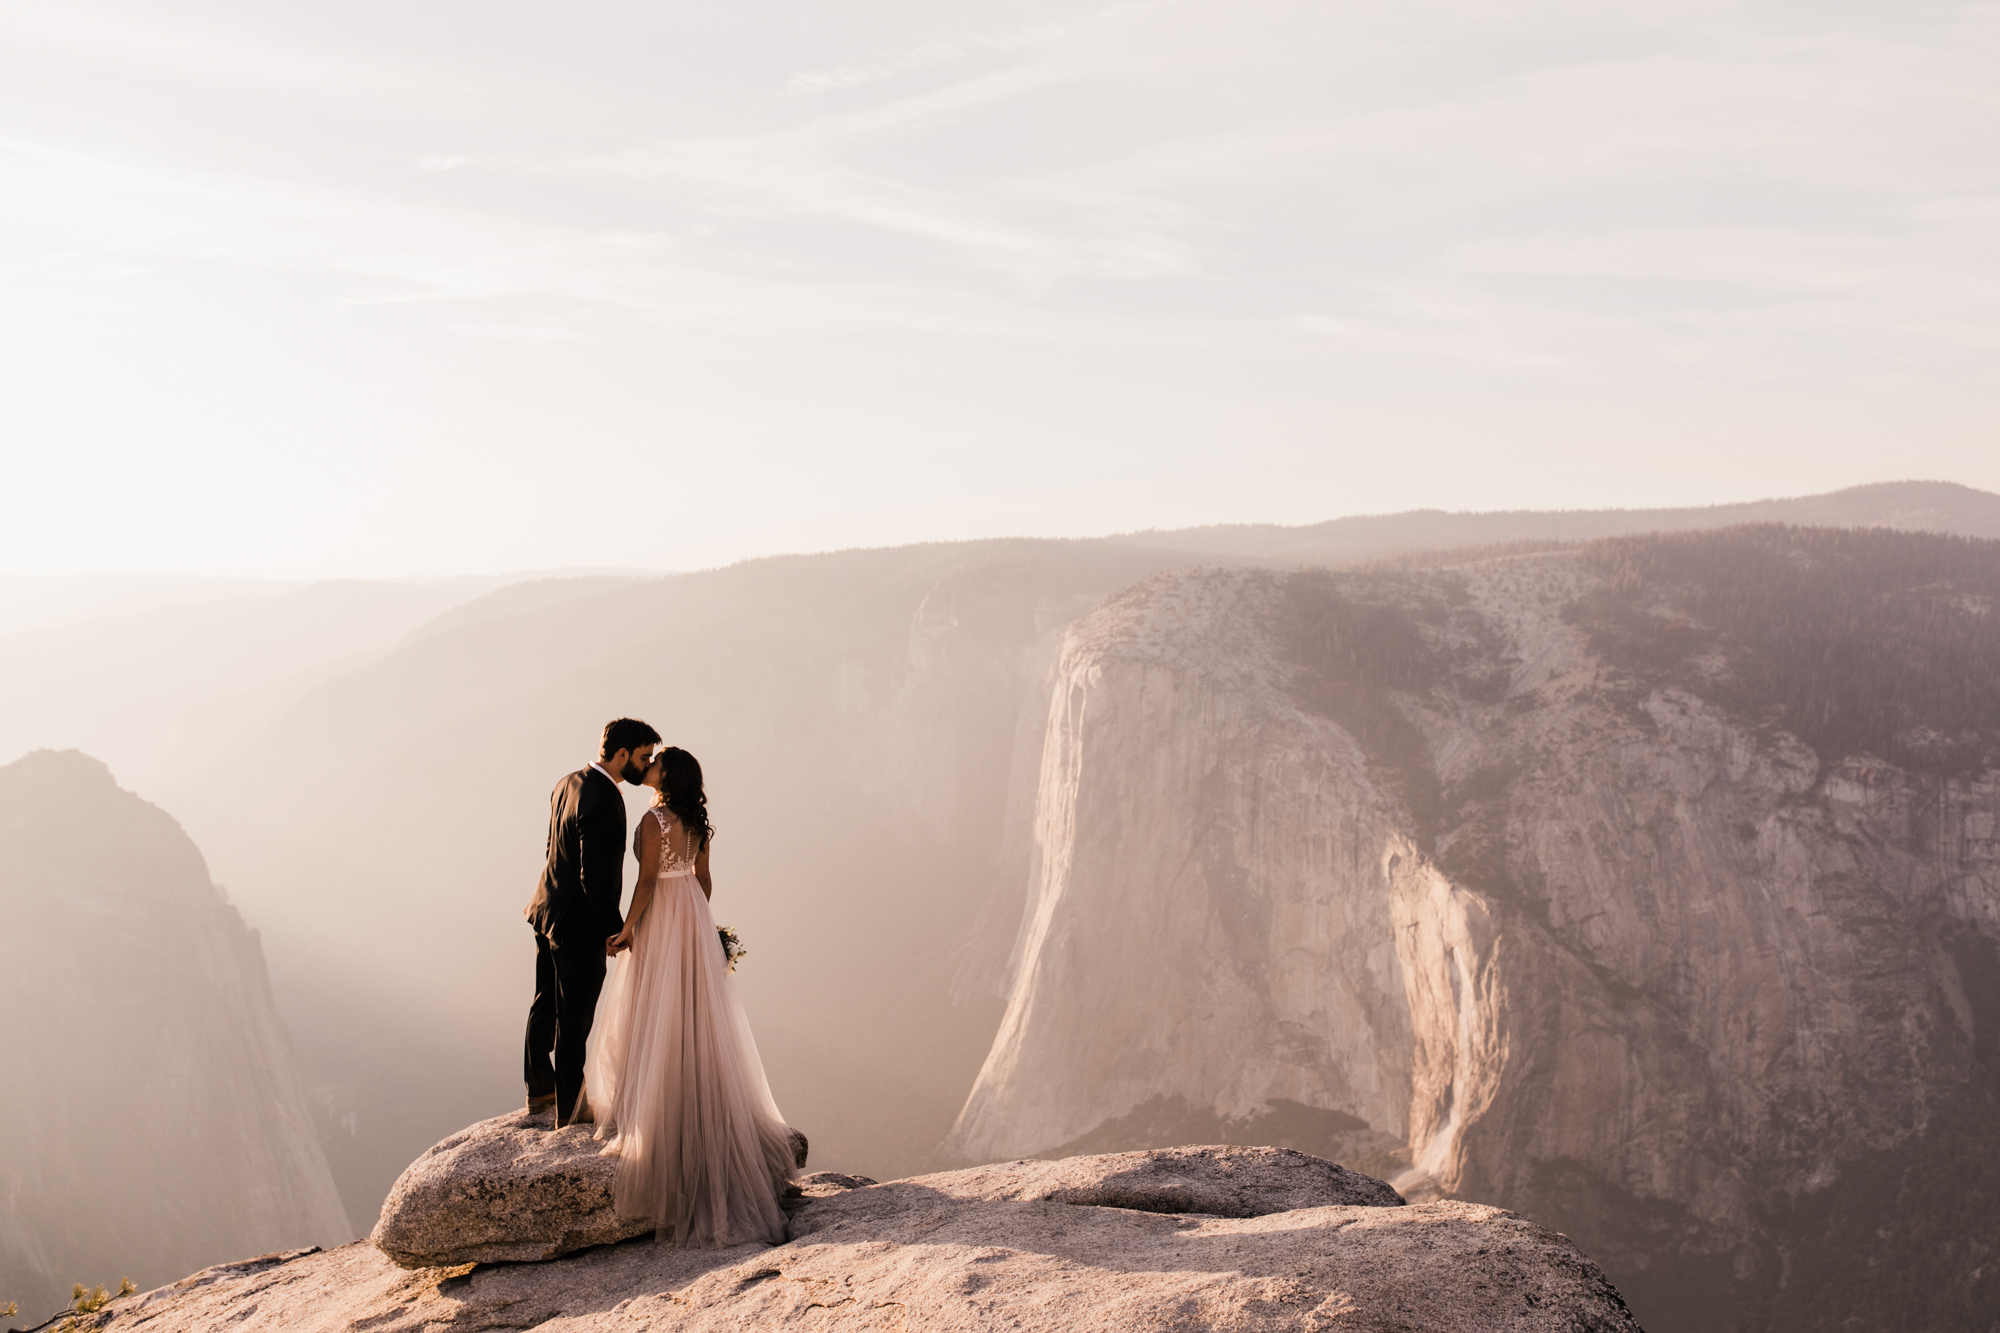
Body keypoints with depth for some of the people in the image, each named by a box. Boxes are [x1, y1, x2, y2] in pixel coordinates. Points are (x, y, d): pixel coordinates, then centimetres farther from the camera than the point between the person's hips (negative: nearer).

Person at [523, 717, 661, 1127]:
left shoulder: (569, 783, 2)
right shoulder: (602, 804, -27)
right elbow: (595, 879, -27)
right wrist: (615, 931, -16)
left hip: (548, 910, 10)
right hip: (578, 925, -10)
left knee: (545, 1006, 22)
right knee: (574, 1019, 5)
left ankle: (539, 1090, 39)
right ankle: (569, 1108, 19)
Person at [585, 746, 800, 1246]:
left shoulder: (654, 820, -19)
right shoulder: (696, 821, 5)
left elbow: (647, 881, -20)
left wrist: (627, 928, -11)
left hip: (661, 922, -7)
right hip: (693, 922, 8)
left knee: (656, 1016, 2)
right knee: (694, 1018, 13)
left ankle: (653, 1112, 8)